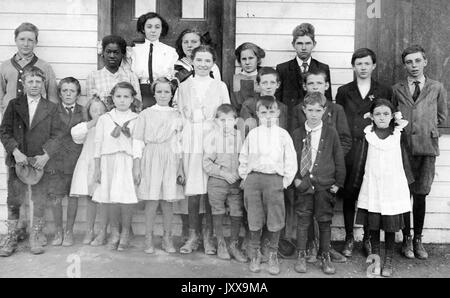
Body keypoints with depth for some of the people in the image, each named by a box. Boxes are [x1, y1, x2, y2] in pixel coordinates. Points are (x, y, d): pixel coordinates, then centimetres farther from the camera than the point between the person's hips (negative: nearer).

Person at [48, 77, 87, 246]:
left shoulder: (83, 112, 3)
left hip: (76, 159, 0)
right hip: (56, 160, 0)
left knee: (73, 196, 6)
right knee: (55, 197, 0)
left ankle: (69, 231, 20)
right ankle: (58, 231, 17)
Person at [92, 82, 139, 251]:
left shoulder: (137, 120, 4)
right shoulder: (104, 119, 8)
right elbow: (98, 144, 9)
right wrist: (97, 168, 7)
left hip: (129, 162, -1)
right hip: (109, 162, 1)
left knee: (126, 199, -5)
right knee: (111, 200, 2)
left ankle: (125, 234, 11)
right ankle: (114, 234, 16)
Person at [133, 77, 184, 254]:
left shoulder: (176, 116, 10)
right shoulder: (146, 114, 6)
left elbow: (179, 143, 11)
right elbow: (138, 141, 4)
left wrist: (180, 167, 8)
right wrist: (136, 165, -3)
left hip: (170, 160, 2)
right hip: (150, 159, -1)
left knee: (168, 200, 2)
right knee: (152, 200, -5)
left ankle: (167, 238, 14)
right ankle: (148, 239, 8)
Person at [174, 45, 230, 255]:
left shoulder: (220, 86, 10)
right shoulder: (183, 87, 13)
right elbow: (177, 115, 11)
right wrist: (180, 140, 0)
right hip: (189, 141, 1)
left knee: (211, 190, -3)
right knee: (192, 190, -1)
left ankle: (209, 237, 9)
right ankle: (193, 236, 11)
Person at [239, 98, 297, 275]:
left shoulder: (282, 134, 4)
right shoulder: (252, 134, 9)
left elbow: (290, 159, 5)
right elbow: (244, 157, 16)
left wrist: (286, 180, 0)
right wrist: (244, 177, 9)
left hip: (274, 179, -1)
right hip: (253, 178, 1)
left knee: (275, 220, 2)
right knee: (254, 220, 7)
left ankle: (273, 255, 20)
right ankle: (255, 254, 23)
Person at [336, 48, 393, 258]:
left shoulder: (384, 92, 10)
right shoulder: (344, 91, 10)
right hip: (349, 148, 0)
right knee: (348, 195, 3)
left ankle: (368, 238, 17)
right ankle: (349, 239, 16)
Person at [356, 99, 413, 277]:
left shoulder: (399, 133, 2)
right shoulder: (367, 133, 1)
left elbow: (404, 157, 7)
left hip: (393, 187, 0)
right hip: (372, 186, 0)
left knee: (390, 225, 5)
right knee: (373, 224, 7)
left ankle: (388, 261, 20)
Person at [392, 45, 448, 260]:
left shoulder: (437, 88, 8)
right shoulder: (396, 89, 8)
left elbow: (441, 117, 16)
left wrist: (426, 127, 9)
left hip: (427, 147, 0)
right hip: (403, 147, 0)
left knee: (420, 195, 3)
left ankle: (418, 240, 16)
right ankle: (407, 239, 15)